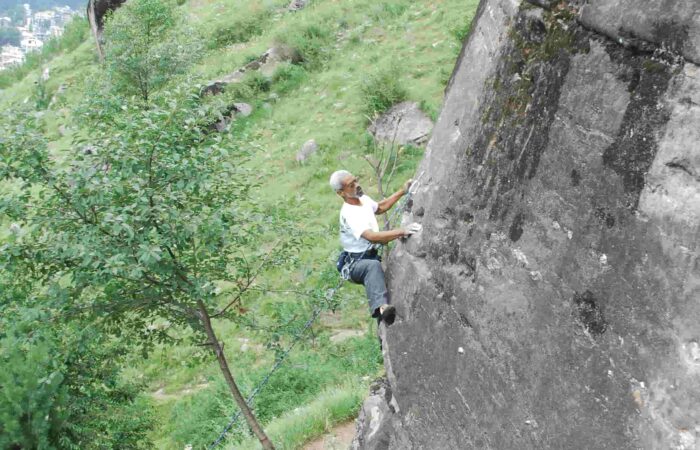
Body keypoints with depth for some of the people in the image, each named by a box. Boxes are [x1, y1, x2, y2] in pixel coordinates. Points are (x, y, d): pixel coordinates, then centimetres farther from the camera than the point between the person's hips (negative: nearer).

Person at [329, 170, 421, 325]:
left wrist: (402, 191, 22)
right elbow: (372, 236, -37)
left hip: (374, 254, 10)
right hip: (357, 263, -10)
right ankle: (381, 308, -63)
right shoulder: (349, 214, -24)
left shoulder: (363, 199, 5)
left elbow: (380, 207, 28)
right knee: (374, 265, -40)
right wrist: (402, 231, -44)